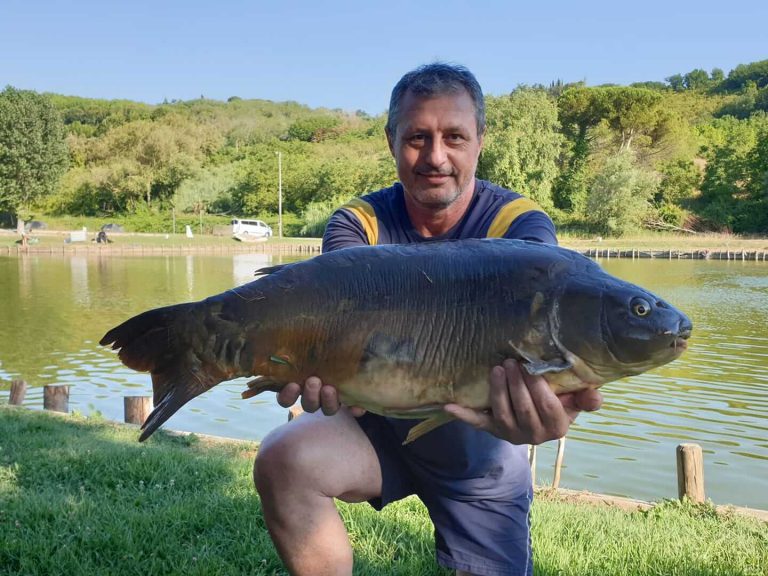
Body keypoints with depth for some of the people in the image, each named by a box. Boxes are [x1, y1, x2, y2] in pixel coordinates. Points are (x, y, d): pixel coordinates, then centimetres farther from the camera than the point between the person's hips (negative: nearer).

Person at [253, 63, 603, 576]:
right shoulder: (359, 223, -11)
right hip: (381, 424, 0)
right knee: (283, 462, -26)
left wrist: (540, 400, -61)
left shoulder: (521, 224, -16)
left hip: (481, 453, 0)